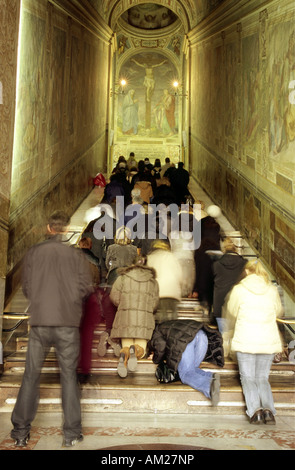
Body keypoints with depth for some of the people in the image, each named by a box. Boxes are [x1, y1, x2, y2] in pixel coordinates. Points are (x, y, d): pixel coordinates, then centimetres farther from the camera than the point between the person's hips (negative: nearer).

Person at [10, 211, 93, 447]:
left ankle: (21, 431, 16)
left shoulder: (33, 252, 3)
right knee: (69, 376, 8)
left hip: (39, 322, 1)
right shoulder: (76, 254, -1)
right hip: (68, 323, -1)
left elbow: (26, 288, 6)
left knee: (31, 376, 10)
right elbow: (86, 287, -3)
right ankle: (72, 433, 11)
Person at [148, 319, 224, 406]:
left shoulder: (157, 331, 25)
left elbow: (161, 345, 5)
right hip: (202, 335, 7)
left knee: (185, 374, -6)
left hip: (185, 339, -7)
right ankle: (211, 376, -15)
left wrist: (156, 360, 23)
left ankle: (210, 385, -35)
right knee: (192, 369, 16)